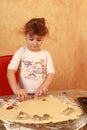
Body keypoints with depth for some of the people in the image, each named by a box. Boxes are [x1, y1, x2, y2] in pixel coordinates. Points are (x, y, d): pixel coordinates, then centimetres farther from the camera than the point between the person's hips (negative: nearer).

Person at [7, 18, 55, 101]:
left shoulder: (46, 54, 5)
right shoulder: (21, 52, -1)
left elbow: (51, 73, -1)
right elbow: (10, 71, -9)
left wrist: (43, 87, -20)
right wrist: (16, 89, -24)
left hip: (41, 95, 1)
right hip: (24, 95, -1)